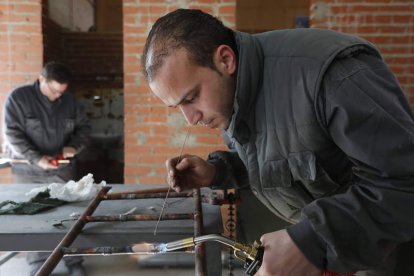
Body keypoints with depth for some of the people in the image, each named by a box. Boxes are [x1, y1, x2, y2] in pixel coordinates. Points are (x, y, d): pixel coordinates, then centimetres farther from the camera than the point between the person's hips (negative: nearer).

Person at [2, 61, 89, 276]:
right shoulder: (18, 98, -11)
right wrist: (37, 158, -23)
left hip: (63, 168, 3)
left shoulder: (69, 100, 1)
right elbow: (12, 133, -14)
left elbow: (83, 127, 10)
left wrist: (74, 146, -11)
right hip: (29, 170, -2)